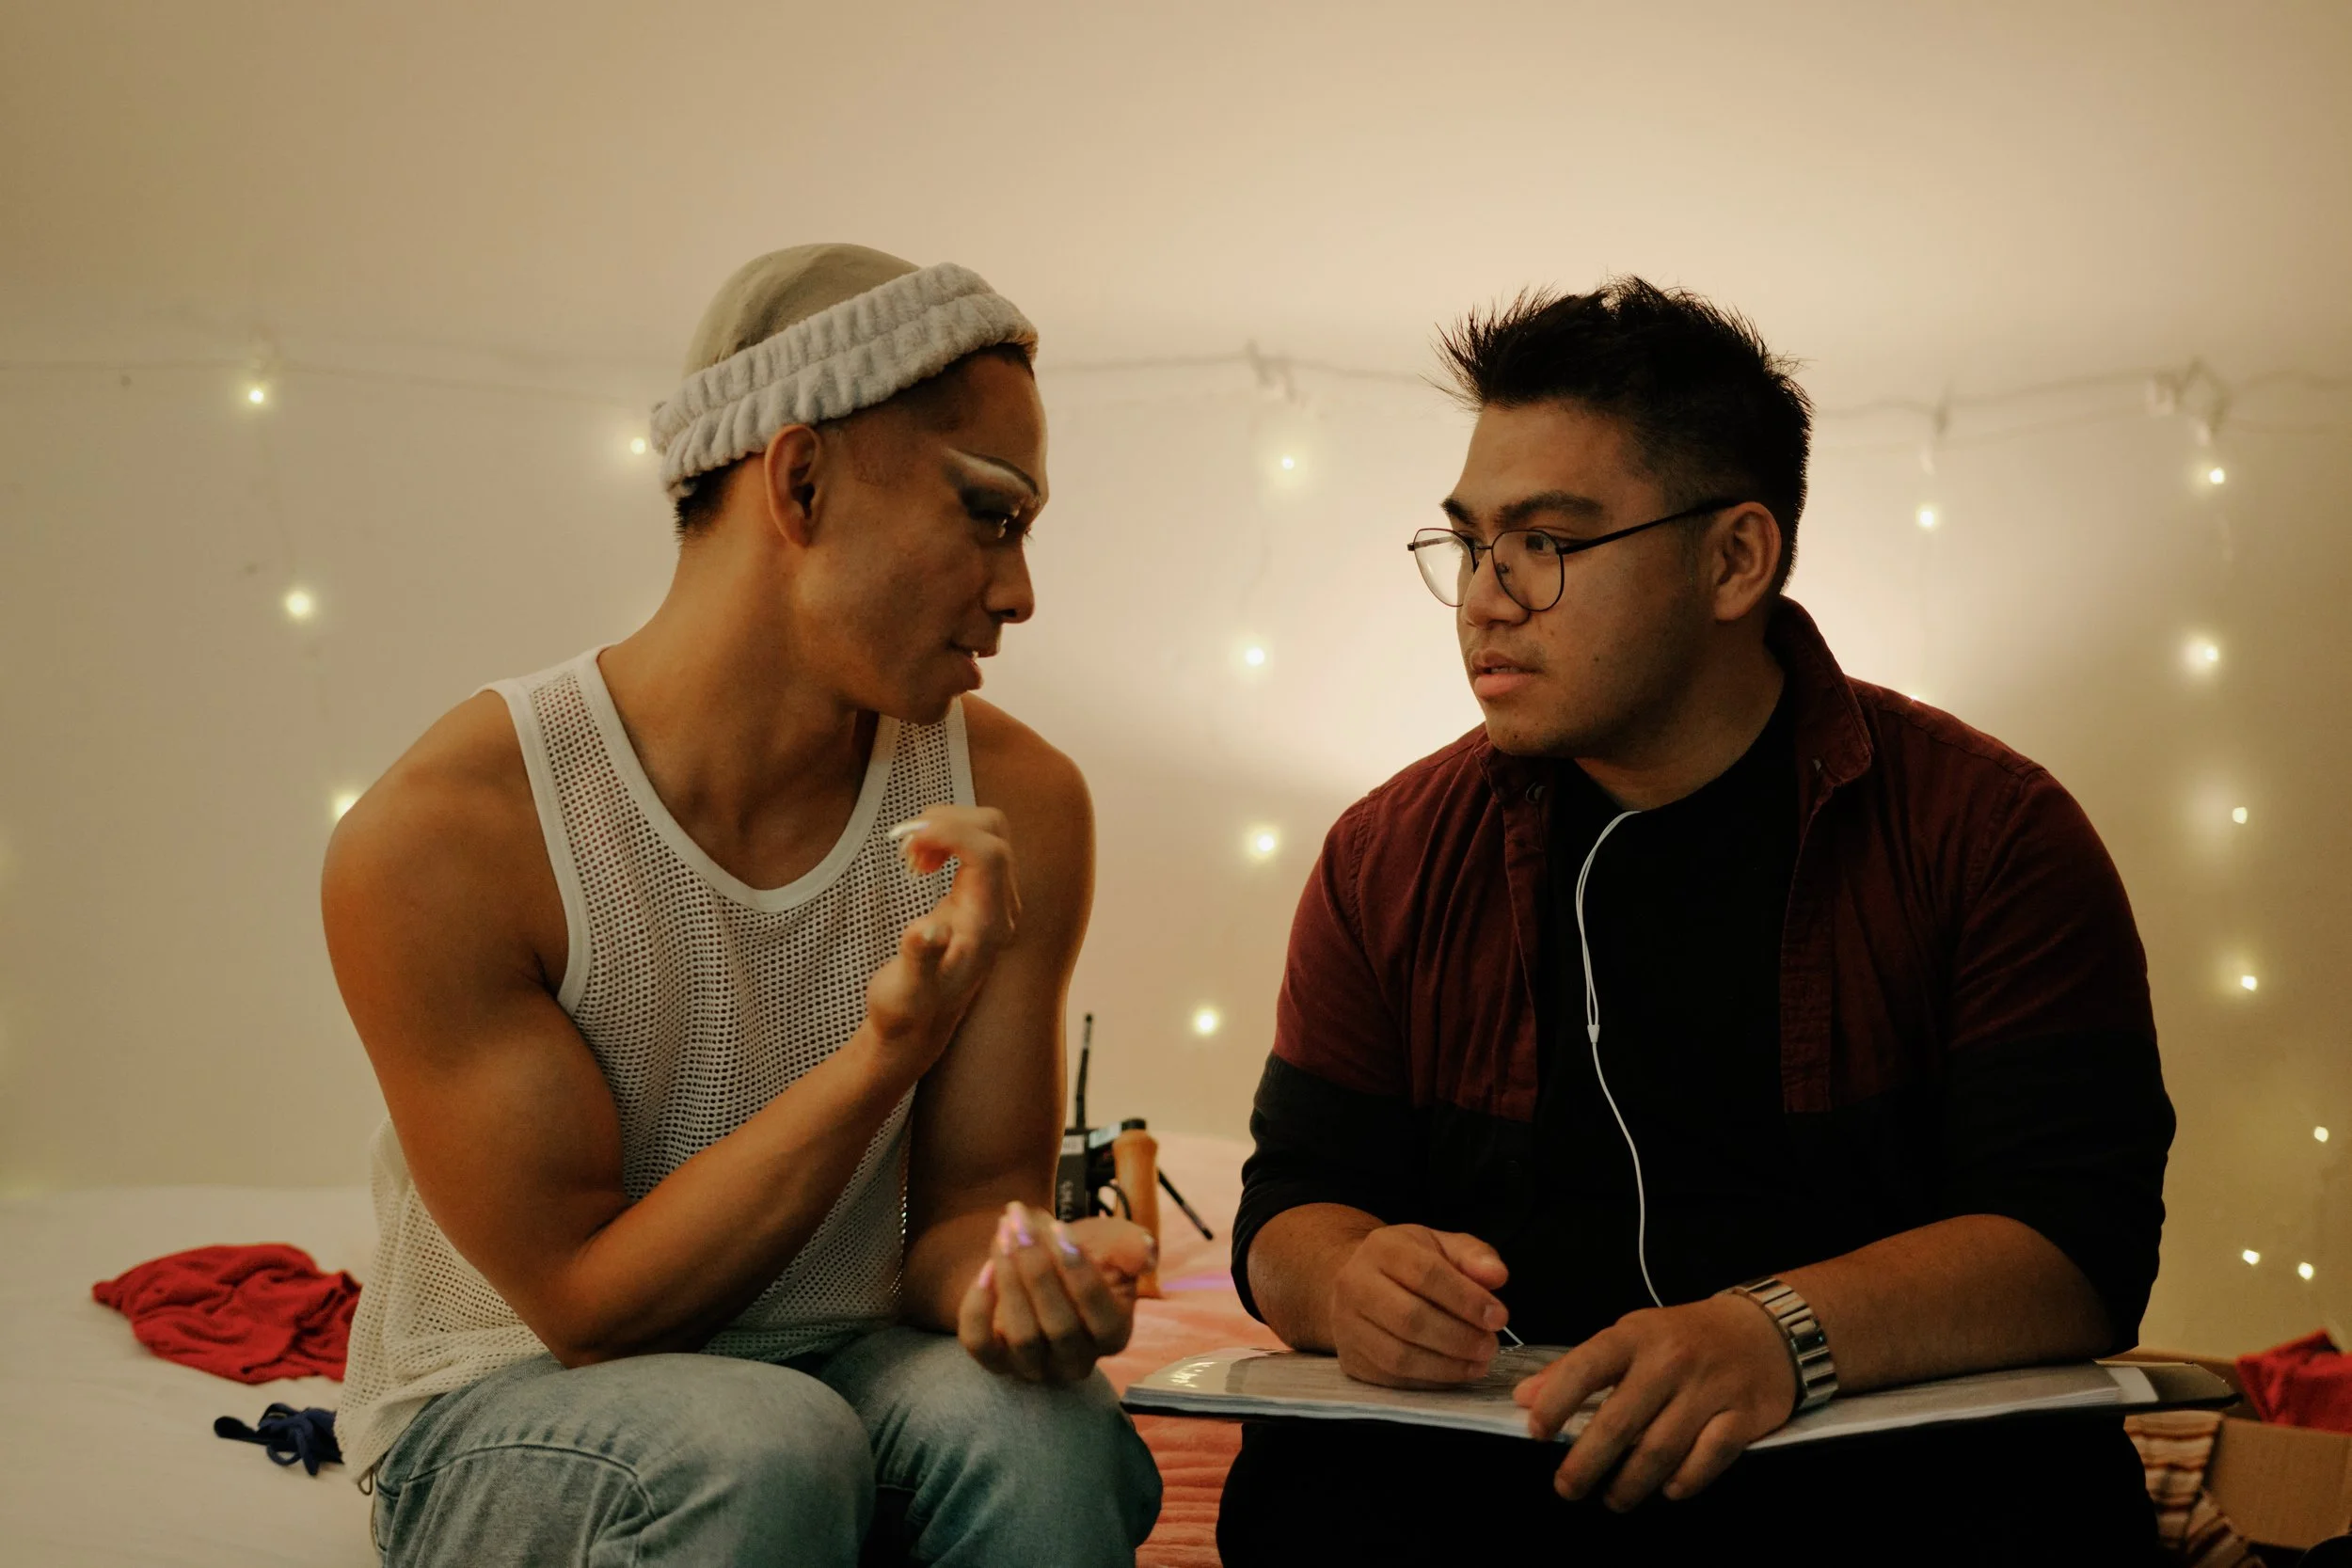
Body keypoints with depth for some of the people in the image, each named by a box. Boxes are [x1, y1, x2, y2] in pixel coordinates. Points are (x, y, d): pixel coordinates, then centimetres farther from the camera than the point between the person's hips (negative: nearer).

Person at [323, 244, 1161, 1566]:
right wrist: (883, 1054, -29)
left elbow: (968, 1195, 1)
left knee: (1032, 1431, -31)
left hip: (835, 1363, 3)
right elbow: (591, 1304, -17)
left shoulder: (1018, 807, -5)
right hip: (512, 1409, -2)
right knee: (760, 1452, -35)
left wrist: (1013, 1277, -25)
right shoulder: (437, 838, -19)